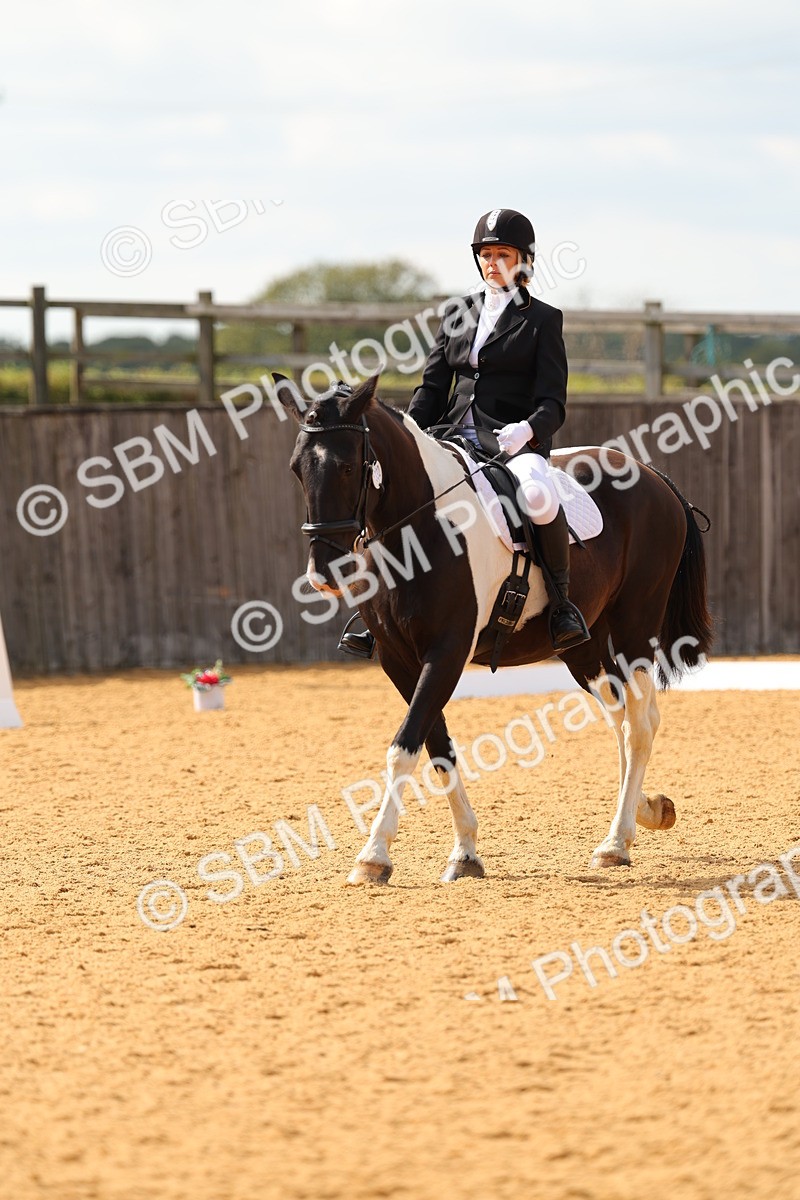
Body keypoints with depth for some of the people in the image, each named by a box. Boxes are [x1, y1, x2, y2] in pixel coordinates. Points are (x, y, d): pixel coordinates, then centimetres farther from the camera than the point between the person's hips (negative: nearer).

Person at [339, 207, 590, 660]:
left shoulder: (543, 320, 4)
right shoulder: (458, 314, 18)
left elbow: (553, 403, -4)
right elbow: (432, 388, 17)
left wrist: (528, 429, -26)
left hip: (516, 442, -6)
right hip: (454, 440, 6)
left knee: (537, 493, -39)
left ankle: (562, 602, -18)